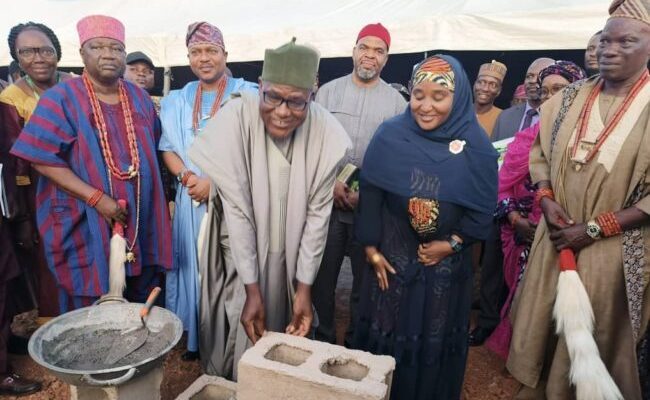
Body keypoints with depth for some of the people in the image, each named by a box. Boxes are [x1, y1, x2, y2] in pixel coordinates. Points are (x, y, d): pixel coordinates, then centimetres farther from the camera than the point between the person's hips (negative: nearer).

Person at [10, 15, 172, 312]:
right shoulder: (61, 99, -6)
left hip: (139, 223, 4)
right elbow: (44, 160, -13)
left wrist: (147, 193, 6)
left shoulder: (140, 98, 9)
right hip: (85, 224, -4)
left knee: (140, 308, 14)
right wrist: (96, 198, -21)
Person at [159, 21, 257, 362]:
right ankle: (197, 337, 25)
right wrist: (188, 177, -11)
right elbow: (168, 148, 9)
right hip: (192, 198, 4)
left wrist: (214, 180, -16)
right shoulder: (177, 100, 13)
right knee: (196, 265, 10)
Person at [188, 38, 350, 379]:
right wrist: (252, 289, -19)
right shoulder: (236, 120, -22)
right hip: (243, 254, -1)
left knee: (288, 342, 17)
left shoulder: (326, 133, -17)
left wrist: (304, 287, -10)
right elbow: (237, 210, -20)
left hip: (293, 257, 2)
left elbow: (318, 213, -11)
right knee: (245, 340, 11)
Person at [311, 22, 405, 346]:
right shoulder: (328, 91, 4)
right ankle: (324, 336, 30)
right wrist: (331, 182, -11)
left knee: (366, 278, 11)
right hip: (327, 201, 1)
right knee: (322, 275, 9)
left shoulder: (396, 101, 3)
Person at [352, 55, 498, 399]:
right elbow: (370, 195, -7)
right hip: (391, 258, 0)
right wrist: (371, 248, -7)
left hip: (446, 265, 1)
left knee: (436, 342, 17)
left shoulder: (476, 146, -10)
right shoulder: (389, 136, -11)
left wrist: (452, 244, -11)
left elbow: (483, 208, -4)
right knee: (384, 336, 15)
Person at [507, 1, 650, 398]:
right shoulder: (572, 97, 3)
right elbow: (540, 152, 10)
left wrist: (593, 229, -16)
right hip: (555, 236, 4)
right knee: (540, 326, 16)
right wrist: (547, 201, -7)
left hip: (612, 248, -3)